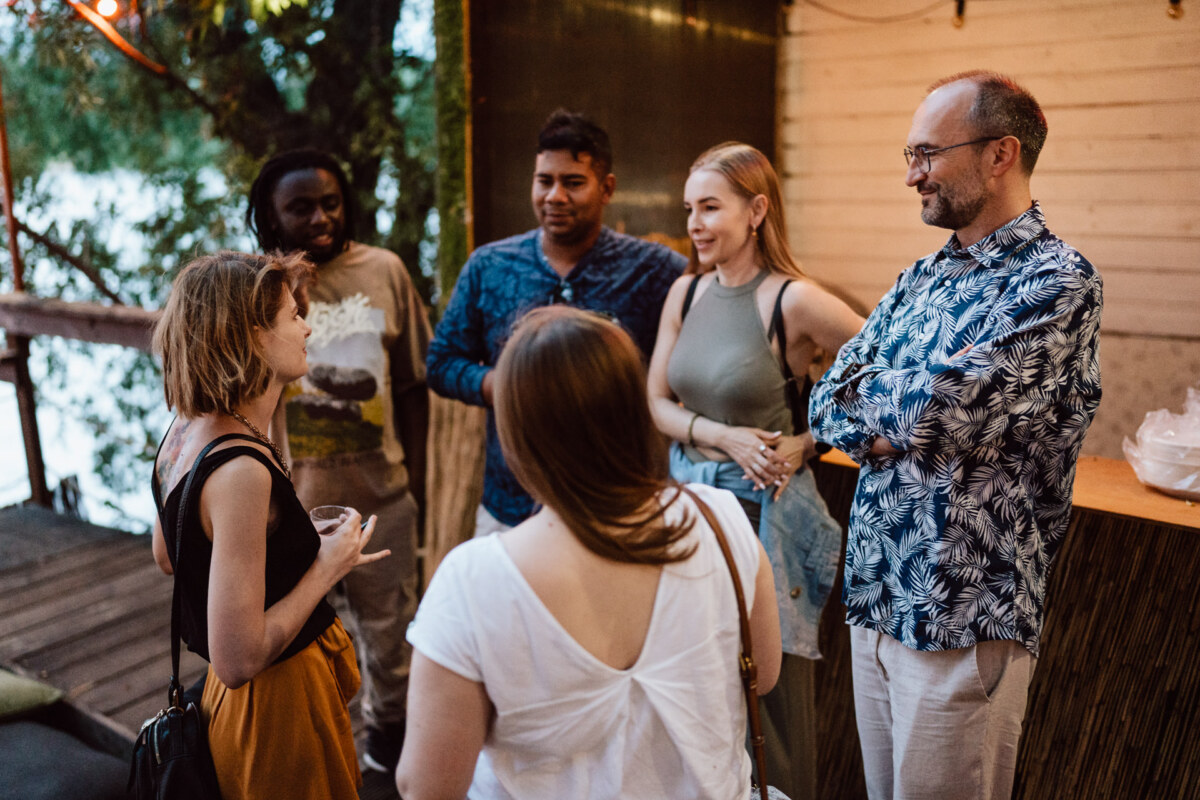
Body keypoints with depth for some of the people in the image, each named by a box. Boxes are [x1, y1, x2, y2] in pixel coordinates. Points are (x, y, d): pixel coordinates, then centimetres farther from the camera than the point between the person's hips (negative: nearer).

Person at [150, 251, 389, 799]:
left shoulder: (186, 431, -2)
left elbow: (167, 557, 15)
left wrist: (304, 548, 9)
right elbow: (237, 660, -30)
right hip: (282, 703, -9)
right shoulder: (240, 471, -31)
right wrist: (327, 568, -19)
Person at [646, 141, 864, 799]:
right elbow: (656, 401, 6)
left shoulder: (794, 301, -13)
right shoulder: (686, 291, 4)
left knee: (770, 687, 10)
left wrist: (806, 443, -11)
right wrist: (721, 436, -11)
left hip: (765, 509, -5)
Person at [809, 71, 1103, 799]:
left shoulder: (1057, 281, -15)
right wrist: (896, 419, -14)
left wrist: (866, 393, -6)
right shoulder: (923, 279, 10)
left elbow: (939, 411, -26)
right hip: (875, 597, 7)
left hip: (963, 620, -7)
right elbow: (829, 401, 6)